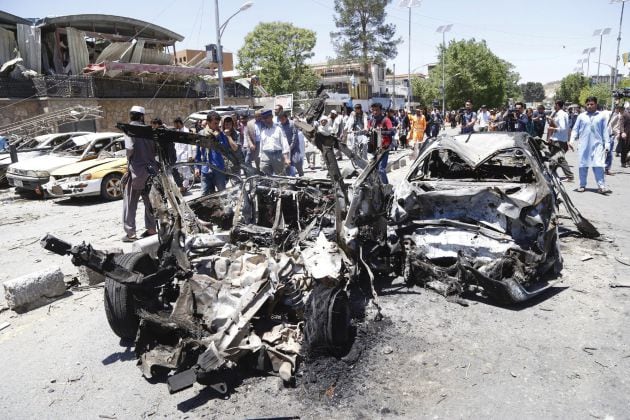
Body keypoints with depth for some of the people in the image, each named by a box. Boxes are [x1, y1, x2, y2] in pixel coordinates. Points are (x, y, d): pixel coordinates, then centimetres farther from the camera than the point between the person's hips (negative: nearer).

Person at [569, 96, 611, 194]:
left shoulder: (601, 116, 7)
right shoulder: (581, 116, 7)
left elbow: (604, 131, 8)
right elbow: (575, 129, 8)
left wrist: (606, 144, 5)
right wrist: (572, 140, -6)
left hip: (597, 144, -1)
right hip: (584, 145, 1)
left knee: (598, 165, -9)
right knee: (583, 165, 7)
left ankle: (601, 186, -10)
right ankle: (582, 185, 16)